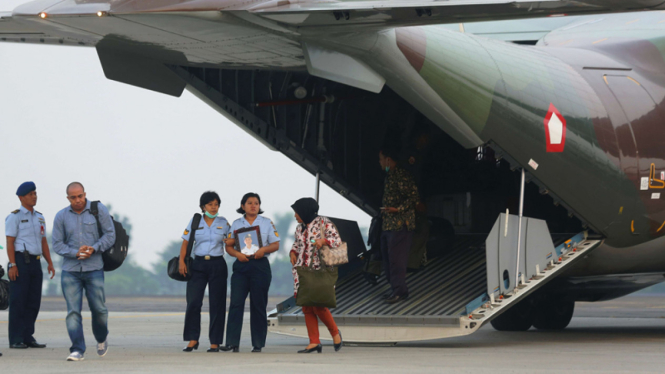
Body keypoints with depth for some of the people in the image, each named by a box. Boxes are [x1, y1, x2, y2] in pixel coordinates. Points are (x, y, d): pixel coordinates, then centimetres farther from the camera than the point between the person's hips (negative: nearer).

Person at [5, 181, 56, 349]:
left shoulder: (39, 218, 17)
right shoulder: (14, 217, -4)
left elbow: (43, 242, 19)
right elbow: (9, 242, -9)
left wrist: (50, 263, 9)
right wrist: (12, 265, -18)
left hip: (35, 262, 7)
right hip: (20, 261, -7)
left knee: (33, 302, 5)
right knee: (18, 302, -6)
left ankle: (28, 337, 10)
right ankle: (16, 340, -5)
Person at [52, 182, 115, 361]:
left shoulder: (99, 210, 1)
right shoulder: (61, 216, 4)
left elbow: (110, 235, 2)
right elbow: (57, 244, 5)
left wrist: (93, 249, -13)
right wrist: (76, 253, -12)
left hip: (94, 269, -1)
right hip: (70, 270, 1)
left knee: (99, 309, 0)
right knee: (73, 311, -7)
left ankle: (101, 339, 29)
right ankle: (77, 350, -8)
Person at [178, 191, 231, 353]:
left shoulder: (224, 223, 6)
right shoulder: (195, 222, 6)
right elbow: (185, 243, 6)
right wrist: (182, 262, -4)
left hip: (217, 265, 0)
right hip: (198, 264, 0)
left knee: (217, 303, -1)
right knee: (193, 302, -7)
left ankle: (215, 342, 4)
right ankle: (192, 339, 2)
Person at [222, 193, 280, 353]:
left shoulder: (267, 223, 9)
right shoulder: (236, 224, 12)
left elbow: (276, 244, 6)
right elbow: (229, 246, 10)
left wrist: (264, 250, -13)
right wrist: (237, 254, -10)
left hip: (260, 266, -1)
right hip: (241, 266, 1)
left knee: (258, 305, 0)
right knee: (236, 302, -10)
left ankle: (258, 344, 5)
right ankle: (232, 342, -12)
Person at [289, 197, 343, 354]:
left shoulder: (324, 223, -3)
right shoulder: (300, 228, 16)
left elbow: (337, 240, -8)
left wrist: (323, 241, -26)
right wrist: (293, 252, 10)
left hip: (319, 270, -7)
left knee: (318, 306, -13)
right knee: (307, 308, 1)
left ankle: (335, 332, 10)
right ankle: (314, 342, 3)